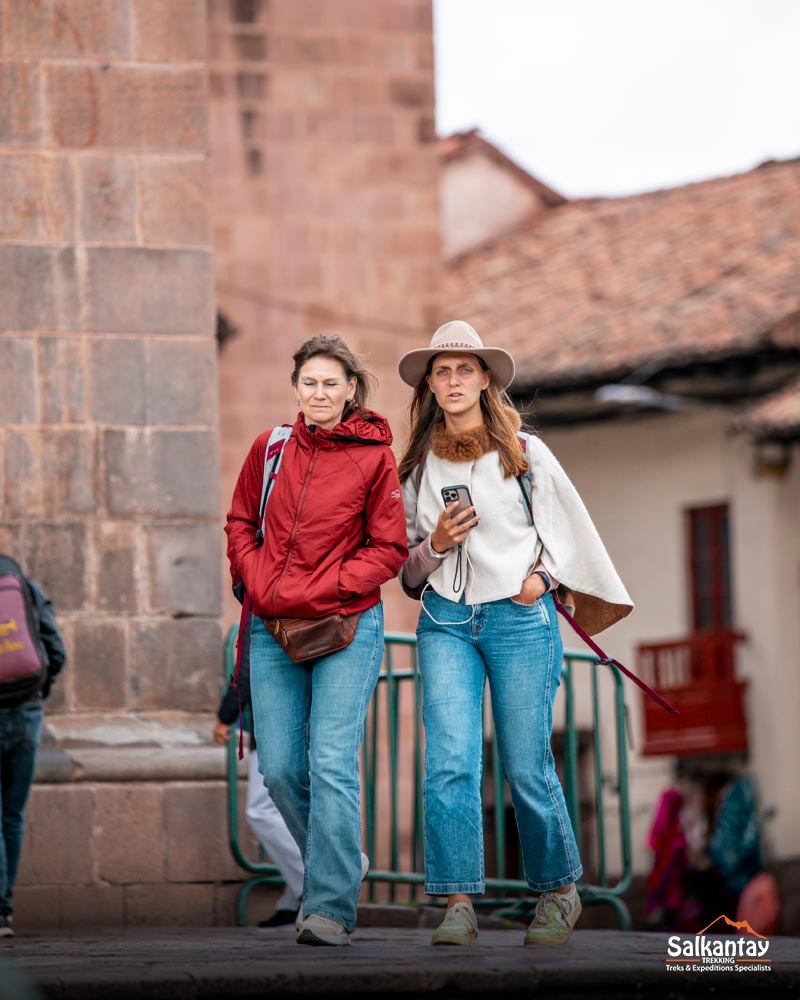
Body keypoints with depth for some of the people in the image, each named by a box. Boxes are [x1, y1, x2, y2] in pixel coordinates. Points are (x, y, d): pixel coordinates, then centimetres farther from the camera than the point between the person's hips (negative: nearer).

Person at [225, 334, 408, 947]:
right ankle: (342, 864, 27)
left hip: (347, 626, -4)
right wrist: (261, 585, 0)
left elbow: (389, 549, -4)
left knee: (332, 763, -12)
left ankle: (332, 907, -8)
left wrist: (316, 593, -11)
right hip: (273, 628, 4)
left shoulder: (374, 457, -4)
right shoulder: (270, 449, 8)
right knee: (280, 767, 4)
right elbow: (241, 523, 17)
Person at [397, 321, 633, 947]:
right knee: (449, 764, -13)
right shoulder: (418, 465, 12)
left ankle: (559, 893, 18)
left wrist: (542, 576, -5)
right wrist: (435, 546, -1)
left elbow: (568, 527, 11)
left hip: (519, 615, -2)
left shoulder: (524, 452, 5)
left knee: (528, 769, -1)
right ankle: (459, 906, -12)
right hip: (446, 620, 2)